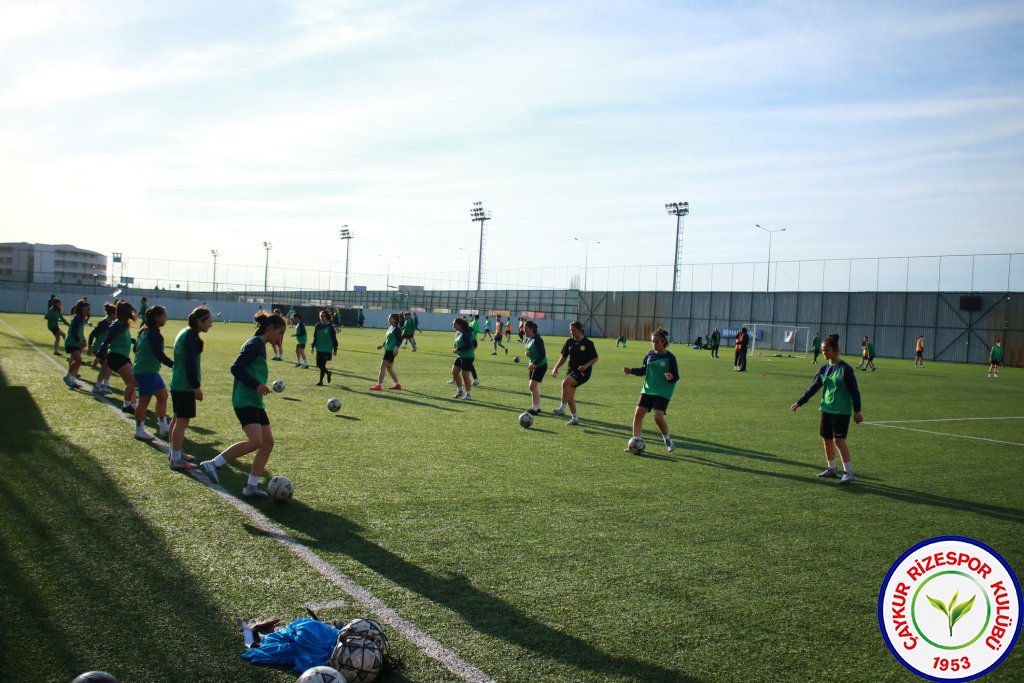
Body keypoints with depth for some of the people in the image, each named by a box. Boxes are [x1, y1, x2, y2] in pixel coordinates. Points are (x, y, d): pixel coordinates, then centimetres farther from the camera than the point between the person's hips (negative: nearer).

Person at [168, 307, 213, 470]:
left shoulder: (185, 333, 14)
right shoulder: (191, 337, -17)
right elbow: (190, 364, -21)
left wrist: (195, 384, 22)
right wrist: (197, 386, -17)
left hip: (177, 383, 11)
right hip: (185, 385, -11)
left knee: (177, 418, 18)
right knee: (183, 420, -8)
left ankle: (174, 452, 29)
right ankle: (176, 459, -6)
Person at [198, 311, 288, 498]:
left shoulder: (260, 345, 19)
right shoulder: (255, 344, -10)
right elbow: (235, 368, -18)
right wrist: (256, 385, -24)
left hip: (255, 402, 10)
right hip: (244, 400, -10)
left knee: (268, 442, 5)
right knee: (255, 442, -21)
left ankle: (251, 486, 8)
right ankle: (212, 464, -10)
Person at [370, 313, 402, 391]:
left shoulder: (397, 329, -13)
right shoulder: (390, 328, 15)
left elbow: (399, 340, -19)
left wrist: (396, 347, -32)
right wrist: (382, 345, 24)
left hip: (391, 351, -10)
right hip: (388, 350, 10)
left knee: (383, 367, -8)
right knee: (389, 368, 14)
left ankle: (378, 385, -6)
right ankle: (398, 384, 20)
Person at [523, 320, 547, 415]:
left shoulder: (537, 340, -20)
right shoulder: (528, 339, 7)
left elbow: (542, 354, -25)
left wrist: (534, 364, -35)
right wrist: (527, 353, -3)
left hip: (540, 365, -9)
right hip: (533, 365, 9)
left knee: (533, 386, -15)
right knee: (534, 386, 13)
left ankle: (535, 409, -12)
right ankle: (537, 407, 24)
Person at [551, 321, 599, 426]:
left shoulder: (588, 343, -9)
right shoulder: (569, 342, 5)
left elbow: (595, 358, -4)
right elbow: (564, 357, 12)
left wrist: (586, 366, -20)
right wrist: (556, 368, -1)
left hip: (583, 372, -6)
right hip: (572, 370, 6)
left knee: (565, 382, -29)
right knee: (569, 395, 3)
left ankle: (562, 408, -22)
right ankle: (574, 418, 16)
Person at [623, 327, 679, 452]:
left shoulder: (669, 357, -9)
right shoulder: (650, 354, 5)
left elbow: (676, 376, -7)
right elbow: (643, 370, 16)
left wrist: (671, 377, -29)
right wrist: (631, 370, 1)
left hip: (663, 392, -5)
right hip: (648, 390, 5)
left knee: (658, 417, -20)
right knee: (638, 415, -2)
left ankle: (668, 441, 5)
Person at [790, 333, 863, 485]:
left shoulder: (845, 368, -12)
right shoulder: (824, 368, 5)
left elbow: (854, 391, -9)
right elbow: (813, 387, 11)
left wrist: (857, 411, -11)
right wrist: (799, 402, 8)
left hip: (842, 410, -6)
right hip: (827, 409, 6)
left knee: (839, 439, -12)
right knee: (827, 439, 10)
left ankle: (848, 472, -5)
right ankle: (831, 468, 24)